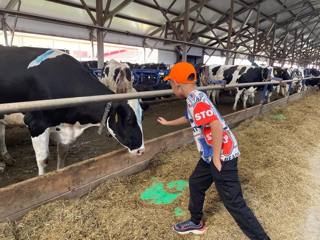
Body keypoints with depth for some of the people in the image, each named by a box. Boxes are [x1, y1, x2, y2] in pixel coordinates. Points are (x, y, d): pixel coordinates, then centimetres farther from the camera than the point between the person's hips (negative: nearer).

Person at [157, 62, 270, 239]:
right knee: (195, 183, 22)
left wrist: (216, 158, -22)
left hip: (222, 155, -10)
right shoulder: (194, 98, 11)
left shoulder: (195, 99, -20)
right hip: (210, 154, 10)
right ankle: (196, 223, 42)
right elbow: (189, 118, 32)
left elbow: (217, 126, -30)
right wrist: (167, 123, 46)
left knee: (234, 203, -3)